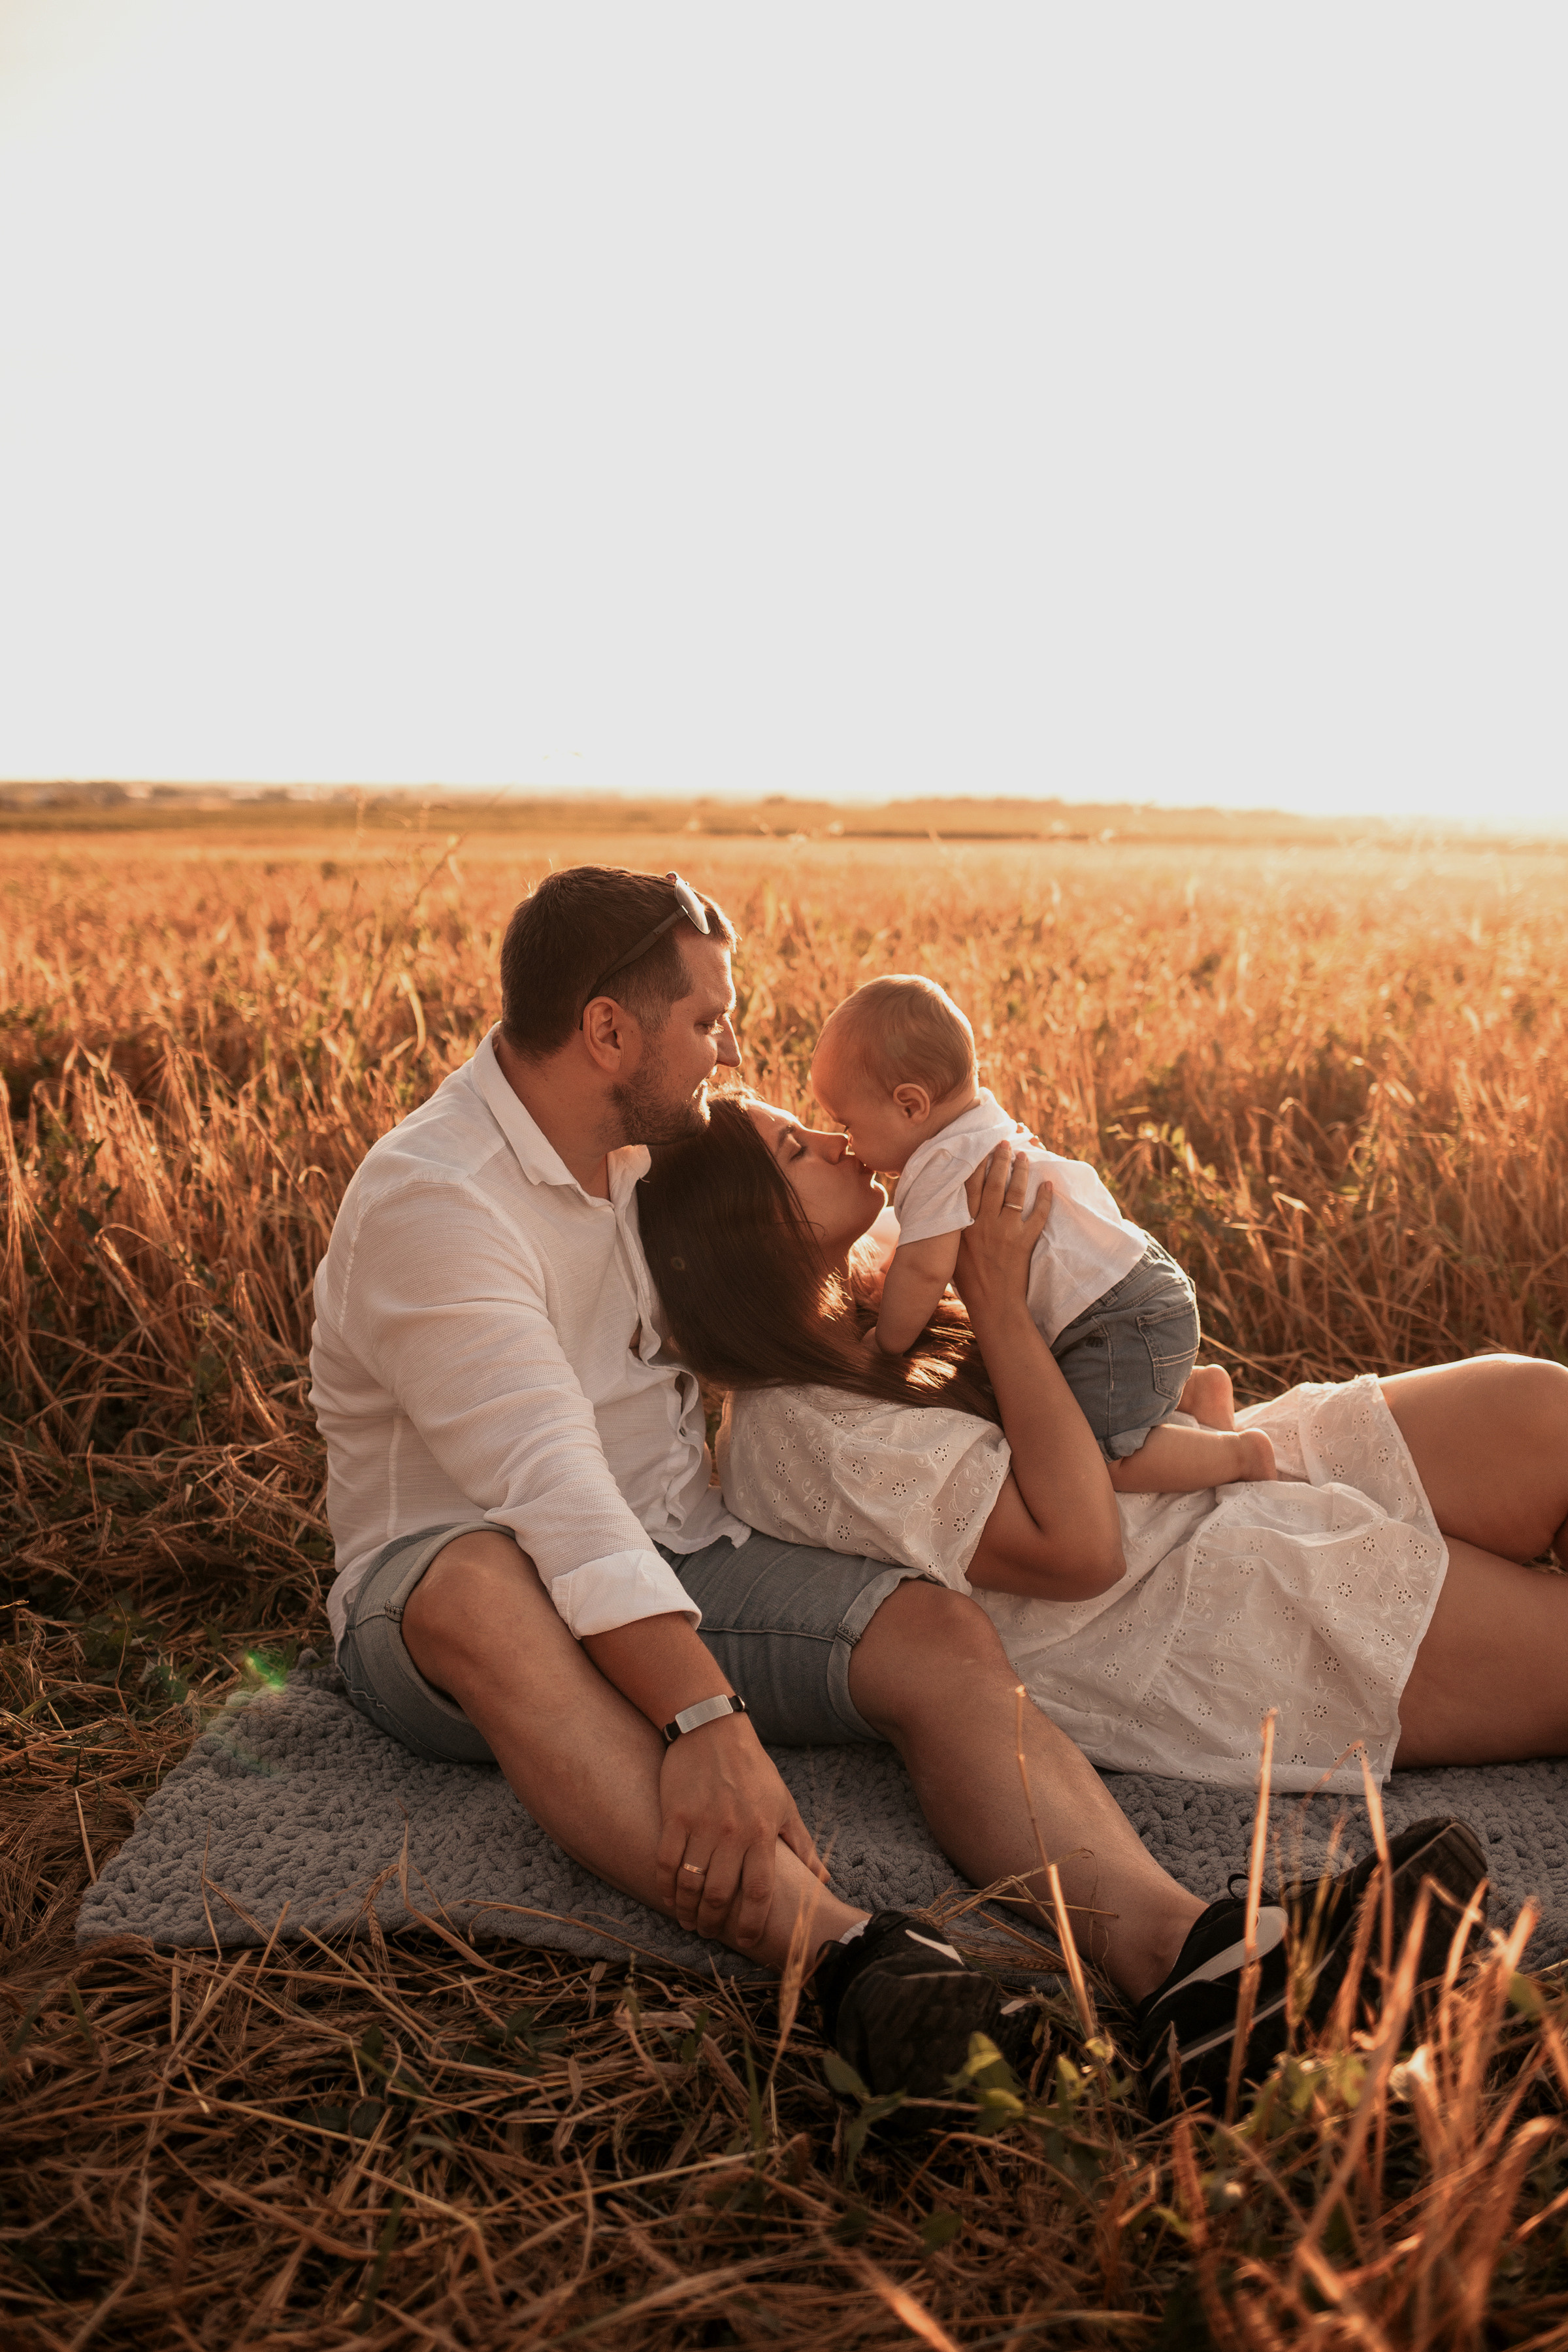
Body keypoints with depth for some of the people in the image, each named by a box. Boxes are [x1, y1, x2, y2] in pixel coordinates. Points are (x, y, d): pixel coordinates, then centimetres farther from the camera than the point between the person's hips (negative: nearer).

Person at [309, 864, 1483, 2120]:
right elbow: (550, 1486, -31)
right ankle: (840, 1949, -55)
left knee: (939, 1633, -22)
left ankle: (1176, 1948, -43)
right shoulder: (430, 1197, -18)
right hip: (437, 1585, -6)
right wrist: (707, 1717, -40)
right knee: (482, 1587, -43)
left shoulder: (645, 1145, 8)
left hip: (675, 1560, 6)